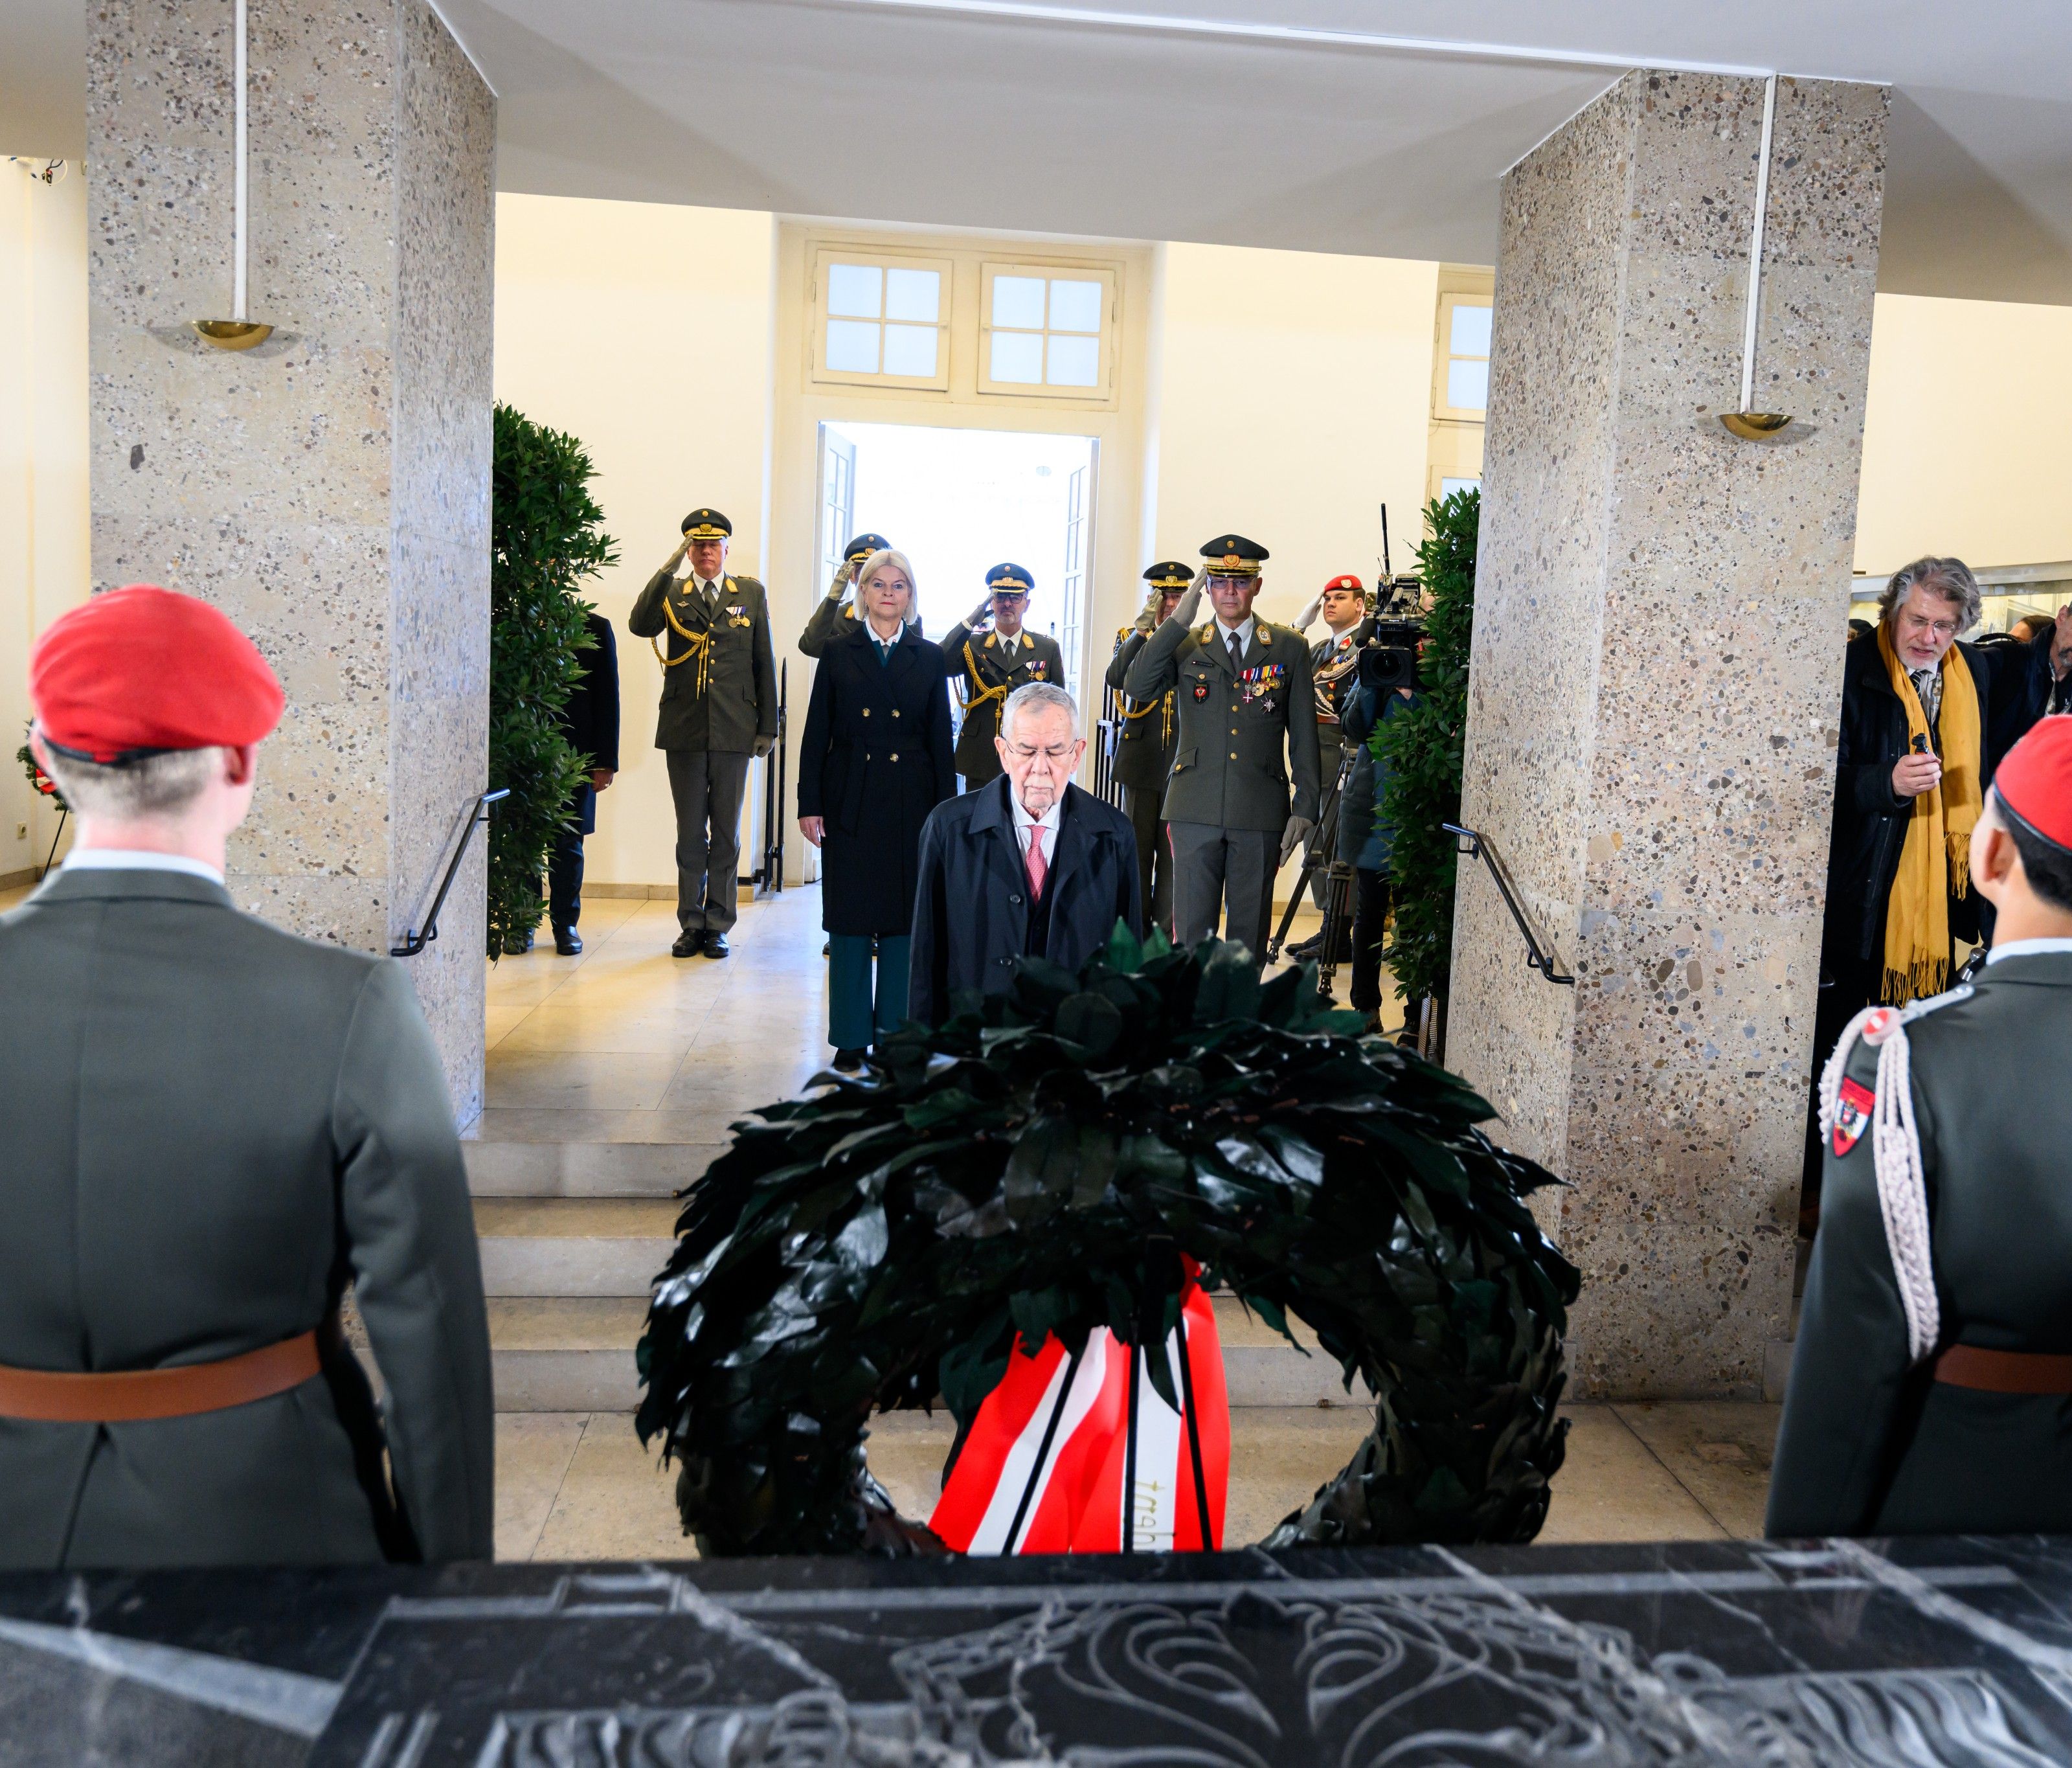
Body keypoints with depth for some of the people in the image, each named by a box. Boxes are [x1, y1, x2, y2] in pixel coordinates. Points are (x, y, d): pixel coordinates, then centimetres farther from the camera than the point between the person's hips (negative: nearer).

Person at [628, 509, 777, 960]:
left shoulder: (751, 594, 8)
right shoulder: (671, 593, 7)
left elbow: (764, 663, 7)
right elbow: (639, 626, -13)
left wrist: (768, 726, 3)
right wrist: (668, 569, -17)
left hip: (733, 731, 0)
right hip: (684, 731, 0)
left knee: (726, 833, 5)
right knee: (690, 833, 7)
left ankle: (718, 925, 14)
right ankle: (691, 925, 16)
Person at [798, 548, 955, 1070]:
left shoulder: (929, 658, 7)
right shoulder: (838, 652, 5)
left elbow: (941, 740, 6)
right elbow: (816, 733, 3)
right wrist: (809, 803, -4)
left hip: (910, 802, 1)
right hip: (850, 802, 0)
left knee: (903, 919, 5)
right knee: (849, 920, 3)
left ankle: (894, 1032, 16)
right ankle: (851, 1038, 13)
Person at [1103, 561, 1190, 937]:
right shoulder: (1132, 638, 10)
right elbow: (1115, 679, -12)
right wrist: (1143, 629, -15)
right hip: (1141, 761, 1)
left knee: (1174, 855, -1)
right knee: (1137, 850, 7)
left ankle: (1167, 935, 7)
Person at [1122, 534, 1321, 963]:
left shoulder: (1289, 647, 7)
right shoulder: (1186, 646, 8)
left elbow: (1304, 734, 6)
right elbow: (1136, 687, -9)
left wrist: (1305, 807, 0)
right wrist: (1178, 621, -12)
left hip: (1261, 813, 0)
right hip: (1196, 810, 0)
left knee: (1250, 930, 8)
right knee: (1192, 929, 2)